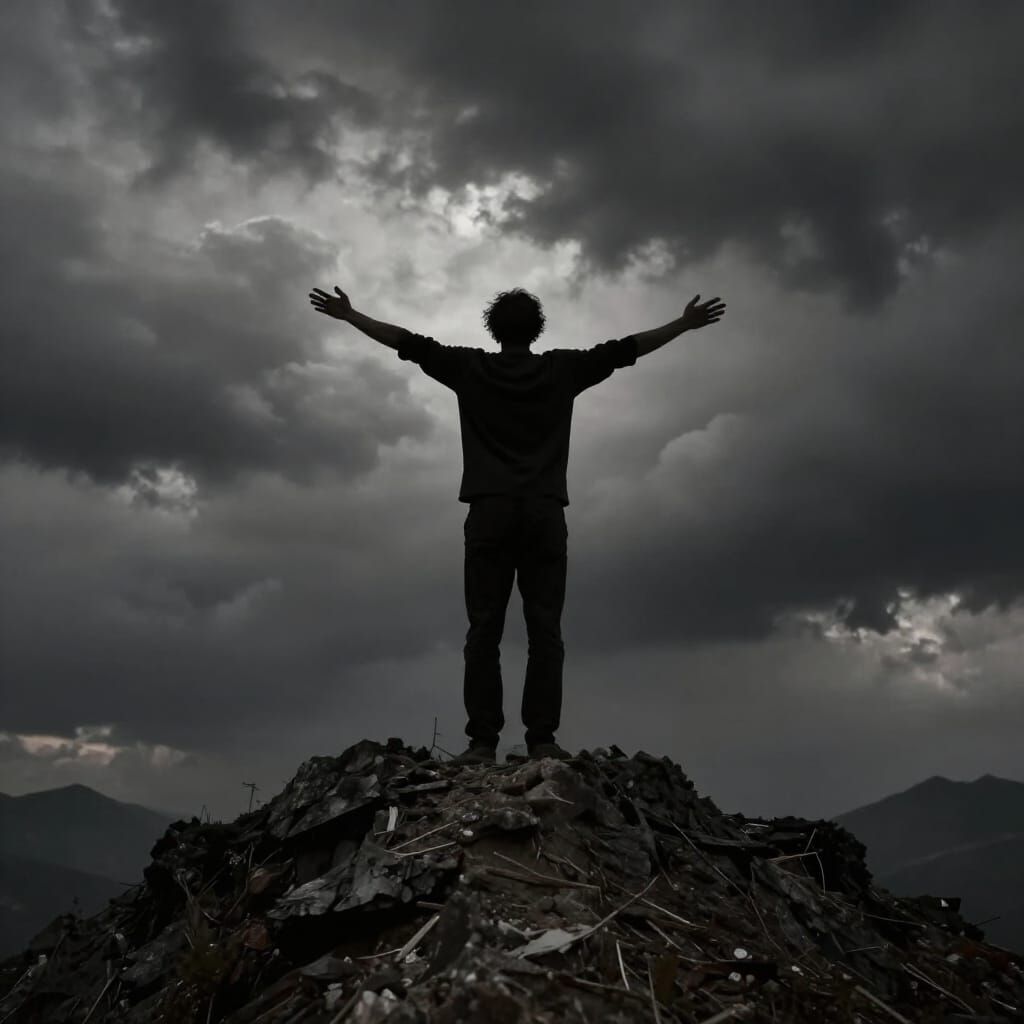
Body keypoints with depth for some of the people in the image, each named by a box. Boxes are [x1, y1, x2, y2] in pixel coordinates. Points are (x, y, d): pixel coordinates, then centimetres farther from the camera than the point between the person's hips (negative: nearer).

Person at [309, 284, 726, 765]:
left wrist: (348, 314, 24)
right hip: (544, 513, 0)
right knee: (544, 630, -2)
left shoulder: (470, 367, 11)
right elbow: (627, 347, 16)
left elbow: (406, 341, 14)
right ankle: (542, 738, -9)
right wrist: (685, 323, 26)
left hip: (490, 512, 0)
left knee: (484, 630, -4)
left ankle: (482, 740, -10)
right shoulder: (562, 368, 12)